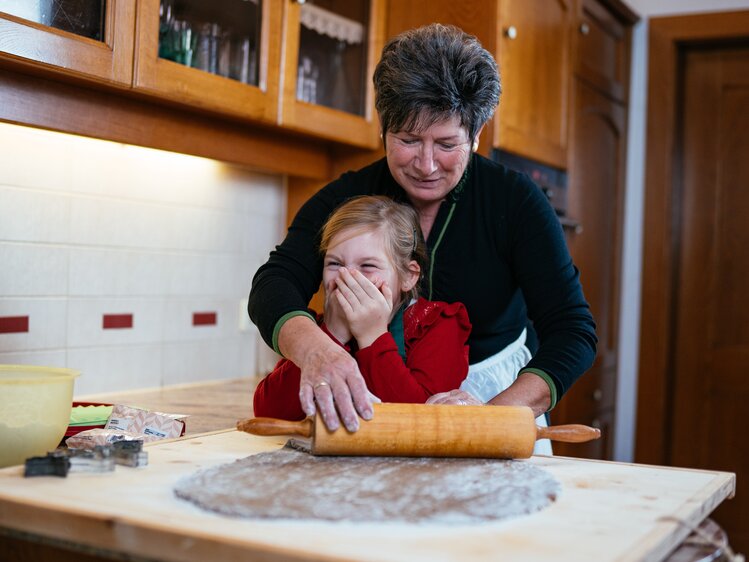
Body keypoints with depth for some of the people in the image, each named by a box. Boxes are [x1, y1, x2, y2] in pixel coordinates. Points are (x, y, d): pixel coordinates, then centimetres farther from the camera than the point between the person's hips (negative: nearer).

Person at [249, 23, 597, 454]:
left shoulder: (515, 199, -12)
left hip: (499, 391, 0)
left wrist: (495, 413, -35)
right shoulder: (346, 199, -9)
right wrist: (314, 347, -46)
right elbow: (274, 285, -22)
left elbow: (573, 331, -18)